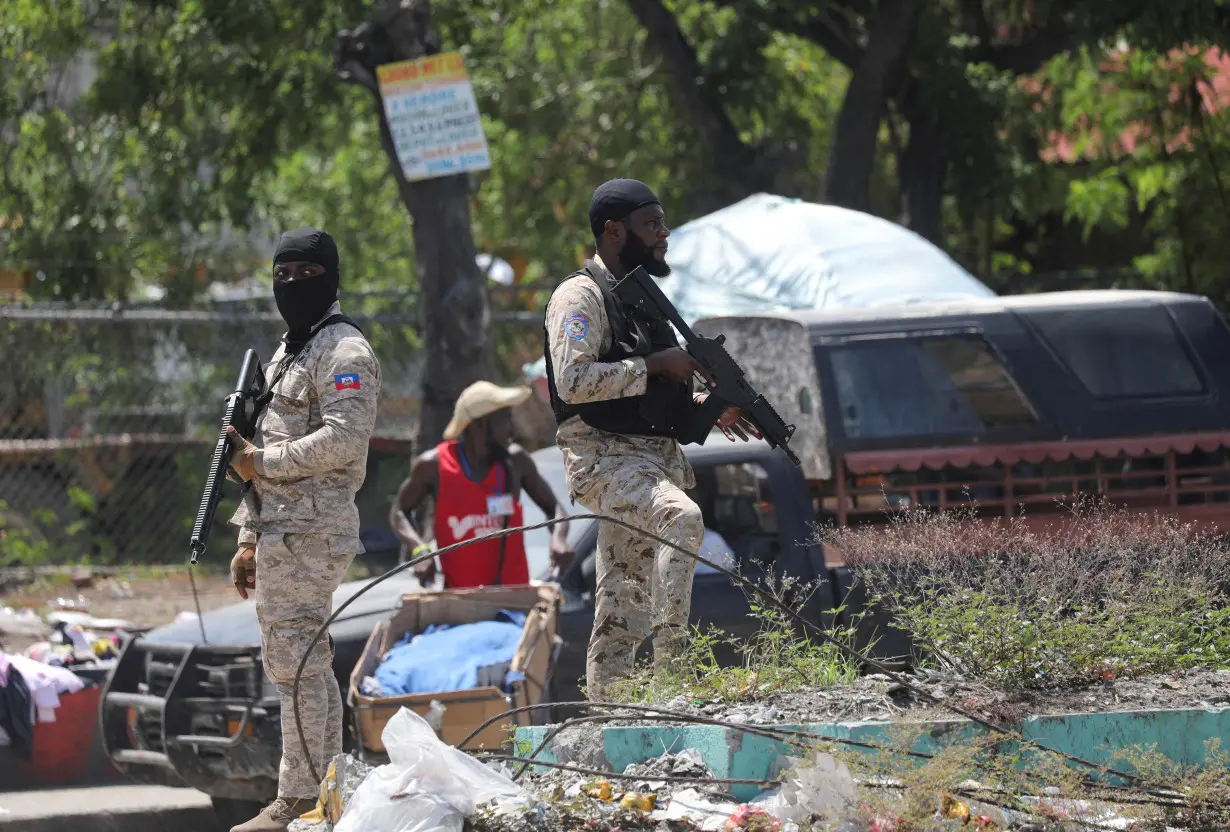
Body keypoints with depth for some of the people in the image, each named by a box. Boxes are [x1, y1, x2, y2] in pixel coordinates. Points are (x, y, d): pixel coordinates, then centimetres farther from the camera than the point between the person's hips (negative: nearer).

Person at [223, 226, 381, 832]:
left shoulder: (344, 352, -9)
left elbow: (342, 440, -22)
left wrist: (261, 462, -13)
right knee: (304, 662, 11)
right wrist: (250, 538, 22)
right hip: (281, 531, 10)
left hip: (310, 530, -10)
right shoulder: (286, 352, 23)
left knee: (294, 661, -12)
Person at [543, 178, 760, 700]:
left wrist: (704, 406, 12)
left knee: (623, 612, 7)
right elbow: (574, 381, -20)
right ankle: (671, 661, -33)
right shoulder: (581, 297, -7)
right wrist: (655, 365, -16)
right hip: (605, 459, -9)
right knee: (682, 519, -33)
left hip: (653, 461, 9)